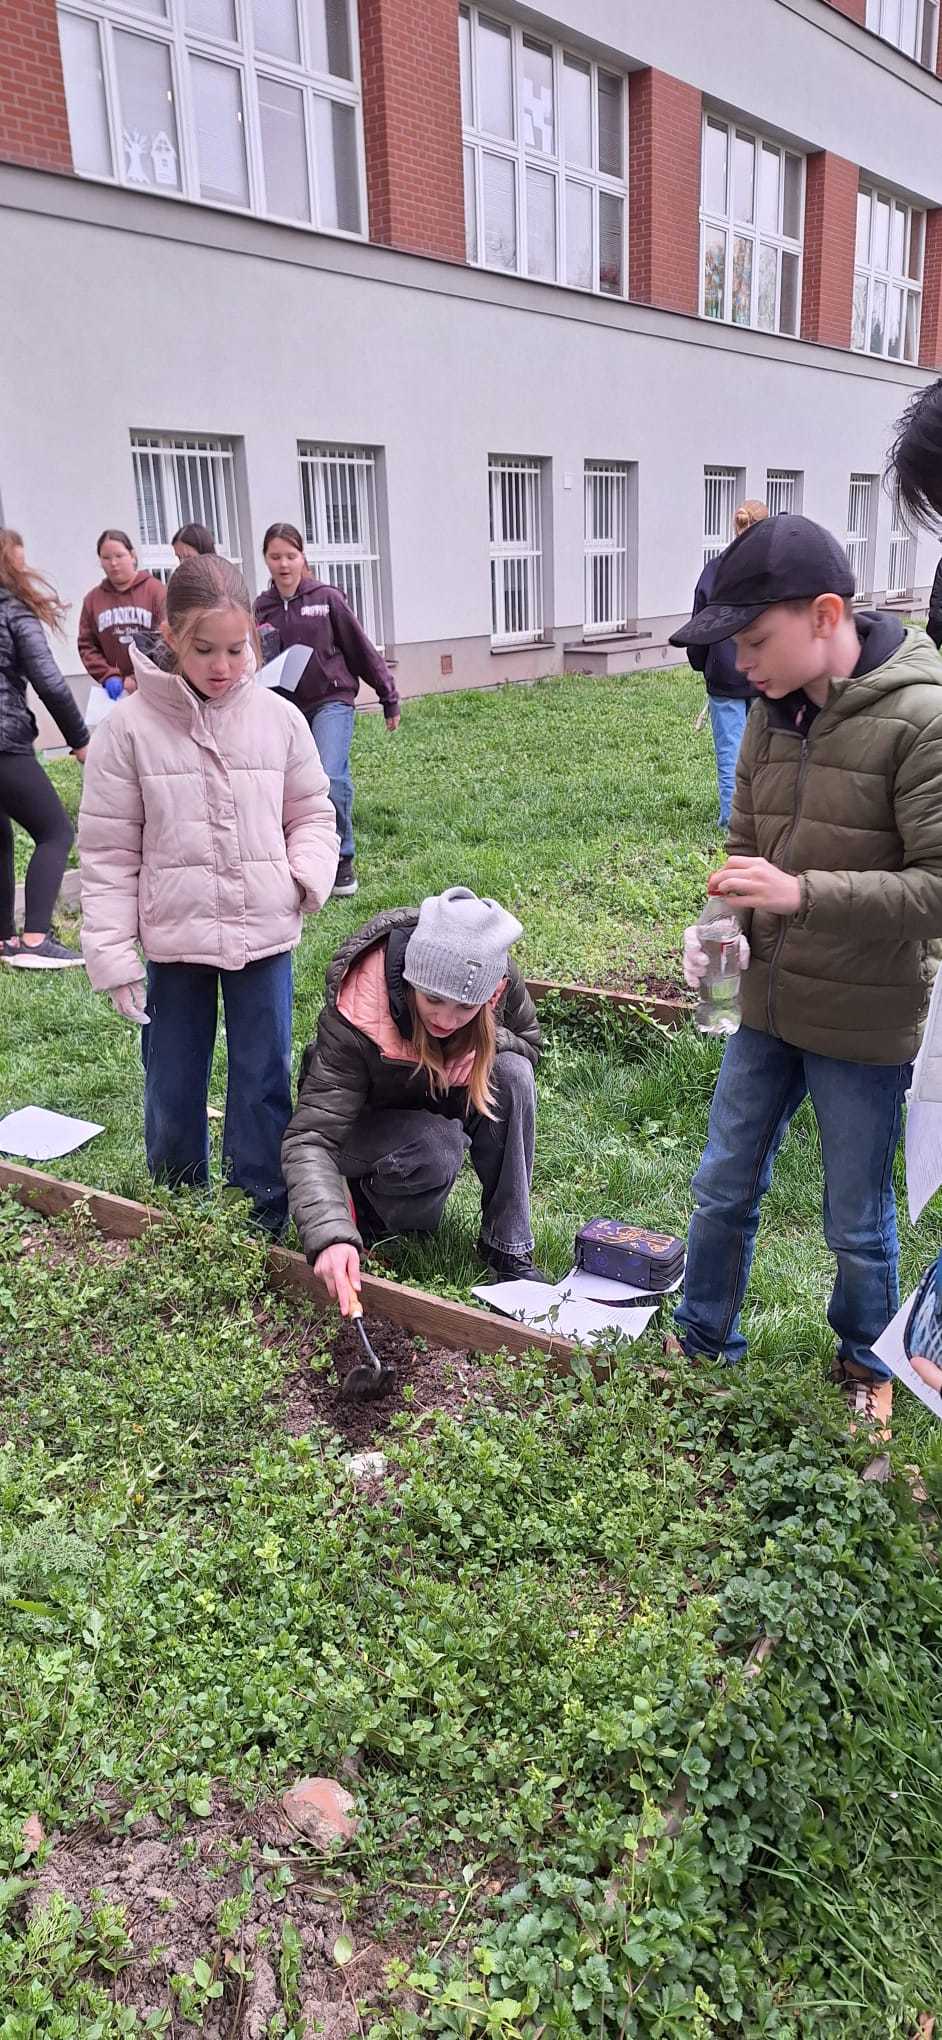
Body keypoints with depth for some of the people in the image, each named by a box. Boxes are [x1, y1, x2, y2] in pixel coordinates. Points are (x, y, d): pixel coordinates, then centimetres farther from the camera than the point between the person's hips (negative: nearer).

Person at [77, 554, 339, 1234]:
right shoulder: (130, 726, -6)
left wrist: (309, 875, -9)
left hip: (264, 932, 1)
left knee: (264, 1083, 8)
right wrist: (111, 953, -6)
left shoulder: (279, 719, 0)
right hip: (173, 938, -1)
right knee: (172, 1088, 12)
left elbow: (312, 813, 12)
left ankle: (262, 1222, 24)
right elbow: (108, 850, -3)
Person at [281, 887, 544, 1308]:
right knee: (436, 1151, -36)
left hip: (442, 1106, 4)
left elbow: (527, 1043, -3)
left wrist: (481, 1044, -27)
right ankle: (373, 1199, 0)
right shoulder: (351, 1024, -37)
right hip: (366, 1121, -4)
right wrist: (331, 1236, -54)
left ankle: (505, 1243, -15)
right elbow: (311, 1138, -38)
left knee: (512, 1073, -26)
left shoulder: (502, 982, -25)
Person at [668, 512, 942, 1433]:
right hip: (766, 1003, 6)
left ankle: (866, 1366, 40)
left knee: (857, 1221, 13)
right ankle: (703, 1341, 40)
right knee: (724, 1187, 18)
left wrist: (800, 894, -30)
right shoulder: (772, 711, -1)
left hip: (864, 1021, -5)